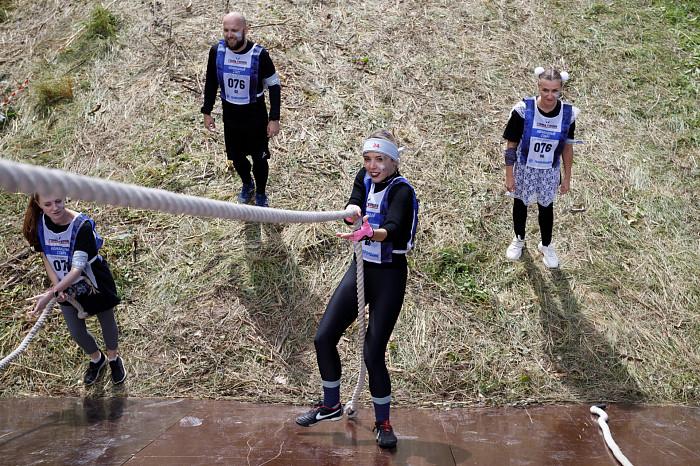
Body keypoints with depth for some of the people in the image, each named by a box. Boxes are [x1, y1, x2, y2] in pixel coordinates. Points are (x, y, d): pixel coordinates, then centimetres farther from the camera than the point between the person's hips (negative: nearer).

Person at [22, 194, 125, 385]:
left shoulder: (82, 226, -33)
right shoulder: (39, 224, -16)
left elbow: (77, 269, -37)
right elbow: (46, 257, -2)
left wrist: (51, 294, -46)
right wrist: (57, 287, -16)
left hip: (94, 284, -4)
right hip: (66, 288, 5)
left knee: (107, 324, 19)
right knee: (77, 332, 19)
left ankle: (114, 359, 49)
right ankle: (97, 359, 51)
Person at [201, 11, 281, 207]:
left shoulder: (259, 55, -20)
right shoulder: (217, 51, -12)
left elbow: (274, 86, -9)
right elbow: (211, 83, 4)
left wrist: (274, 119, -11)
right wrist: (207, 112, 6)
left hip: (256, 117, -3)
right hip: (230, 116, 3)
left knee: (259, 159, 10)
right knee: (236, 157, 18)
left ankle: (260, 193, 37)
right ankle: (247, 184, 49)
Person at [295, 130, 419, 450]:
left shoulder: (401, 190, -15)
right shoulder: (365, 178, 5)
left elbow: (392, 228, -32)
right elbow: (354, 204, -12)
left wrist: (370, 233, -53)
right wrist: (353, 211, -37)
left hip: (389, 276, -6)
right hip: (361, 269, 6)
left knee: (373, 354, -10)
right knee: (323, 338, 3)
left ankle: (383, 423, 11)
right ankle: (331, 406, 25)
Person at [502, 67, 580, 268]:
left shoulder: (568, 114, -16)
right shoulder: (523, 110, -23)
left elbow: (567, 147, -2)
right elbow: (511, 145, -13)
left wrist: (567, 177, 4)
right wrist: (509, 176, -10)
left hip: (550, 172, 1)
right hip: (524, 169, -1)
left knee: (546, 207, 18)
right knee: (520, 204, 20)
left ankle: (546, 245, 44)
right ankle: (519, 239, 49)